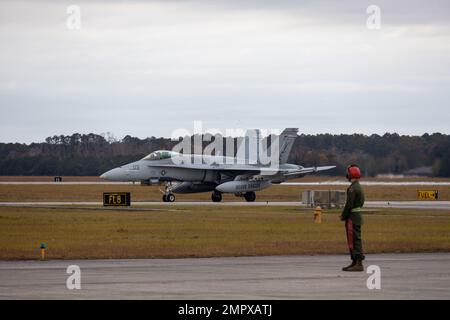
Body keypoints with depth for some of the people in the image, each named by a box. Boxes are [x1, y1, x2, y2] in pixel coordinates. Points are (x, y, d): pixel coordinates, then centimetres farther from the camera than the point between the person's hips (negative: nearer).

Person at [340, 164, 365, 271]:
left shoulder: (352, 188, -16)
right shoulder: (359, 187, 16)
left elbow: (349, 204, -21)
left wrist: (343, 216, -8)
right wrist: (345, 215, 15)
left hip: (352, 217, -10)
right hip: (358, 215, 10)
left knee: (354, 241, -9)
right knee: (355, 240, 15)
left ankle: (359, 264, -11)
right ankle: (355, 262, 19)